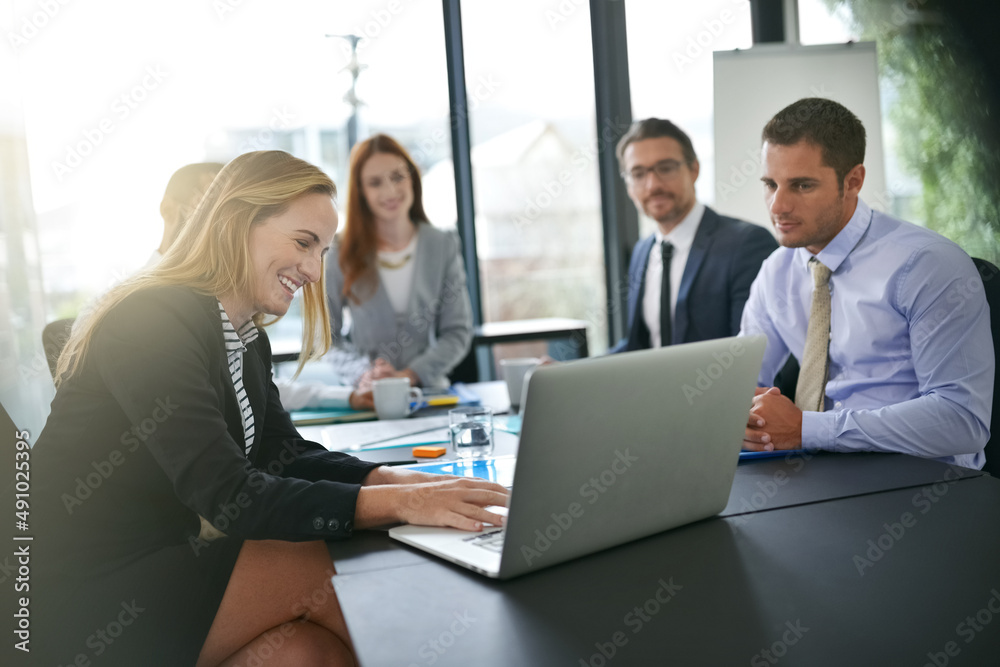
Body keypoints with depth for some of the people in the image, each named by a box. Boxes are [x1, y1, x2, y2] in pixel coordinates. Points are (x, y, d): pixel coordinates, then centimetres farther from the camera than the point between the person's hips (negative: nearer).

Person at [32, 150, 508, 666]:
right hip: (89, 599, -8)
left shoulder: (248, 338, 9)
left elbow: (283, 453, 6)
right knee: (326, 571, -18)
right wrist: (399, 504, -32)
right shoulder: (151, 322, -20)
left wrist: (393, 479, -13)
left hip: (164, 561, 8)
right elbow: (228, 497, -27)